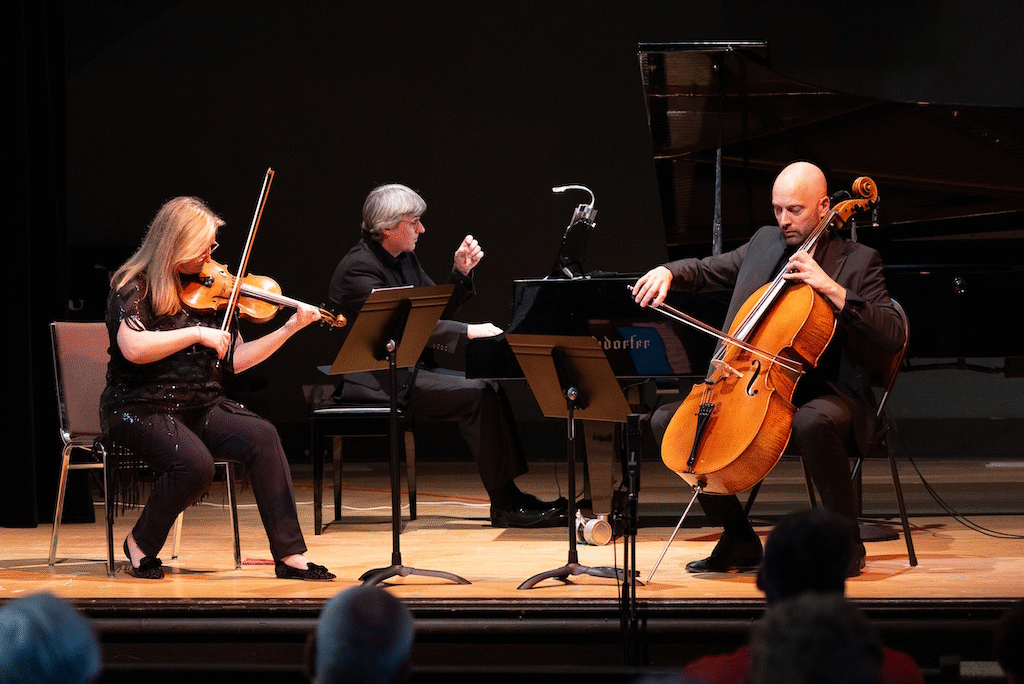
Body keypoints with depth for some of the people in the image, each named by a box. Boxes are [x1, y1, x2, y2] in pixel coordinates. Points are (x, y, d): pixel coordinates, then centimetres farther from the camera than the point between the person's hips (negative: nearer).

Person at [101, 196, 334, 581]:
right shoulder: (133, 286, -6)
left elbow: (234, 360, 10)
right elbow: (133, 348, -23)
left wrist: (290, 328, 2)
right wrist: (197, 333, -22)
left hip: (201, 407, 5)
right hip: (141, 408, -5)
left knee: (262, 437, -22)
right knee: (194, 463, -33)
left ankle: (290, 556, -24)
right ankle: (141, 544, -6)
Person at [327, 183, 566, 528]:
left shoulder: (404, 259, 13)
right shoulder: (358, 268, -16)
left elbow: (436, 312, 16)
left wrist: (461, 273, 1)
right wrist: (468, 331, -28)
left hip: (409, 368, 9)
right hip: (377, 380, -9)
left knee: (489, 386, -9)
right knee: (477, 395, -20)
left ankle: (512, 496, -11)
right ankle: (505, 506, -16)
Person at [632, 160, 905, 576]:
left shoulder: (856, 261, -3)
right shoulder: (764, 243, 14)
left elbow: (894, 336, -14)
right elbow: (705, 271, 26)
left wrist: (832, 289, -22)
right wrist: (668, 273, 2)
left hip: (827, 394, -7)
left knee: (812, 422, -42)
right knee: (667, 421, -6)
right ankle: (739, 541, 2)